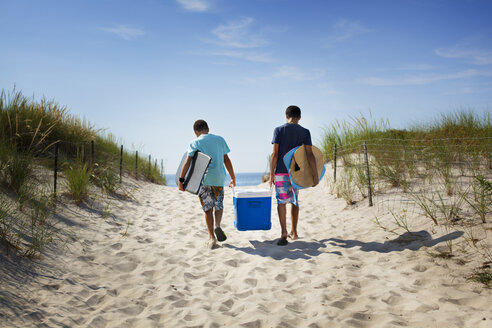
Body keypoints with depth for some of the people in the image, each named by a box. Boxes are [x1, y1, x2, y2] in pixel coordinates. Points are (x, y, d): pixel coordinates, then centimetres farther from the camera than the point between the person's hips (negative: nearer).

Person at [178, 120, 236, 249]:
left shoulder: (195, 142, 3)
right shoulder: (219, 139, 11)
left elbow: (188, 162, -10)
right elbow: (227, 160, 10)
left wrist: (181, 180, -12)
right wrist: (233, 177, 17)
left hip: (203, 179, -1)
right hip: (218, 178, 1)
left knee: (208, 208, 8)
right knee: (219, 205, 15)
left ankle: (211, 237, 5)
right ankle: (217, 225, -12)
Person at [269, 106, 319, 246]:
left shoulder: (279, 130, -3)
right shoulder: (305, 132, 1)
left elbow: (275, 154, -7)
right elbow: (309, 154, -8)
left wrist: (271, 174, -3)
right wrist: (315, 174, -7)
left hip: (281, 172, -2)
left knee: (281, 201, -2)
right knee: (295, 201, 16)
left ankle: (284, 233, -15)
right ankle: (294, 232, 24)